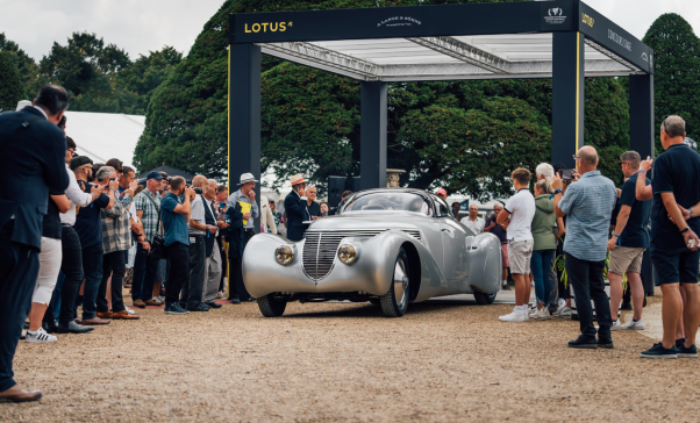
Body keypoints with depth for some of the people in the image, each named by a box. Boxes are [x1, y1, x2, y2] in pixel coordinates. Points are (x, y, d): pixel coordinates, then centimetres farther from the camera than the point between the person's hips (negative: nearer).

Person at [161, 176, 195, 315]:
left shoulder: (176, 199, 18)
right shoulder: (168, 199, -11)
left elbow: (186, 217, 18)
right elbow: (185, 210, -22)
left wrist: (190, 199, 13)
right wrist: (187, 197, -6)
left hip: (181, 241, 10)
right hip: (176, 240, -10)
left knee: (175, 275, 11)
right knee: (182, 274, -13)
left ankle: (170, 304, 14)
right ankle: (172, 304, -11)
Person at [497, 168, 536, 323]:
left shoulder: (516, 198, -14)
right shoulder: (531, 198, 13)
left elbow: (499, 219, -8)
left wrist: (504, 221, 12)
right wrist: (508, 222, 5)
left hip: (517, 239, -9)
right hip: (528, 238, 9)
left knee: (518, 275, -8)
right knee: (525, 275, 9)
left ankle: (518, 312, -9)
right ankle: (525, 310, 11)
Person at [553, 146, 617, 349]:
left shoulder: (577, 188, -17)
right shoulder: (609, 185, 3)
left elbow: (559, 211, -6)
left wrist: (557, 190, 11)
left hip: (578, 247, -6)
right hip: (599, 248, 6)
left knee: (582, 292, -1)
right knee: (598, 290, 13)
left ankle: (588, 336, 0)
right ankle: (605, 335, 10)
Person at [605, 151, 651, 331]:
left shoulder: (631, 183, -15)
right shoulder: (647, 182, 13)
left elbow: (625, 212, -20)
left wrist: (615, 236, -19)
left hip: (628, 238, -9)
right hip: (642, 238, 9)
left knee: (614, 275, -6)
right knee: (634, 276, 10)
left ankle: (613, 319, -9)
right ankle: (637, 319, 9)